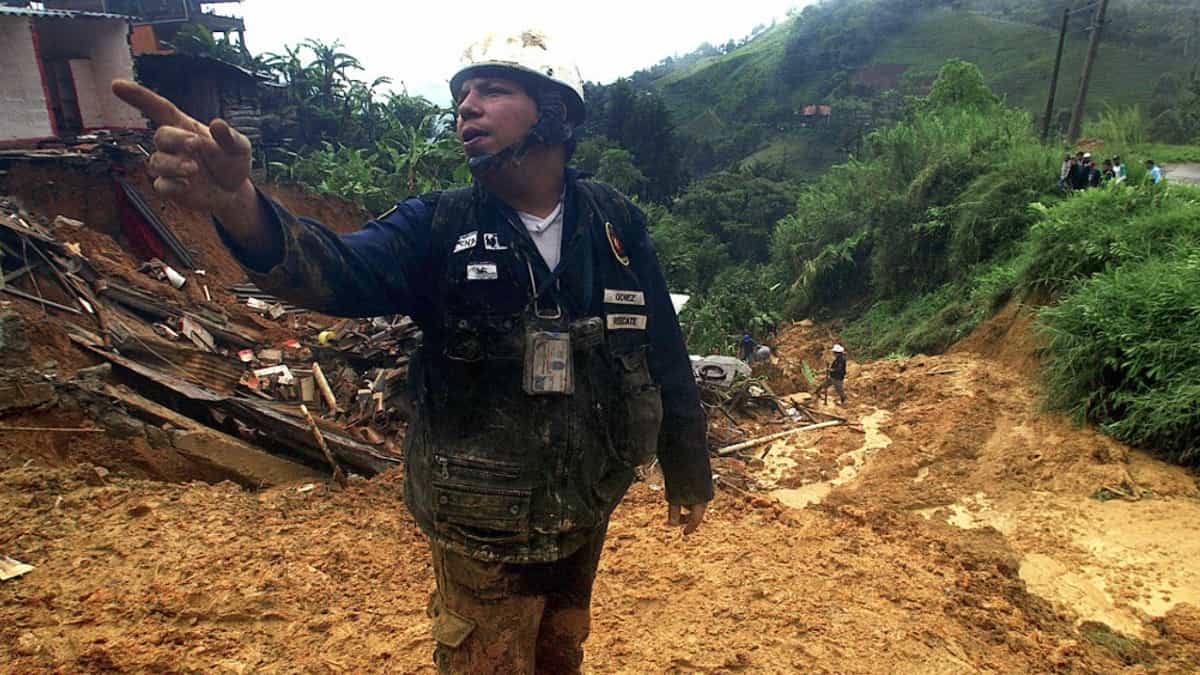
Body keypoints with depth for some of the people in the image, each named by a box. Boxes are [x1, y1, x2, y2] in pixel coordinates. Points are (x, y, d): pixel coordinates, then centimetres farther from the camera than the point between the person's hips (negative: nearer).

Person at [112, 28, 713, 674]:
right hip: (483, 524, -2)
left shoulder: (615, 224, -7)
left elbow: (664, 353, -2)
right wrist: (239, 205, -51)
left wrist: (688, 473, 5)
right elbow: (340, 269, -30)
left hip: (588, 507, 3)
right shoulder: (439, 227, -11)